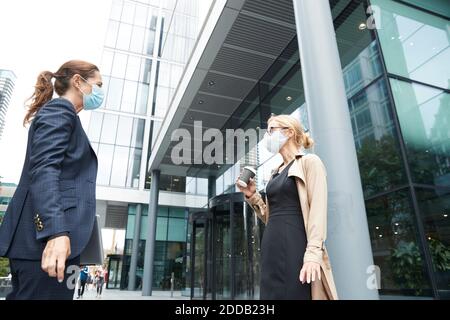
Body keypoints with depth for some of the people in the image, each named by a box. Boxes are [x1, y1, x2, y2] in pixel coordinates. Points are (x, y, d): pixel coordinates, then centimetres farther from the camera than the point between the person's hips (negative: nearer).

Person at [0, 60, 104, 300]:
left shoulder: (61, 114, 26)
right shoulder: (59, 110, -3)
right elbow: (44, 170, -18)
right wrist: (56, 232, -29)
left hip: (48, 234, 10)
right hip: (48, 236, -10)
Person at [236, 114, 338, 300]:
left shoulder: (309, 162, 1)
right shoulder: (275, 173, 21)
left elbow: (318, 209, -11)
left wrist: (313, 253, -21)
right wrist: (252, 196, 8)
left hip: (295, 244, -7)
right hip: (272, 247, 7)